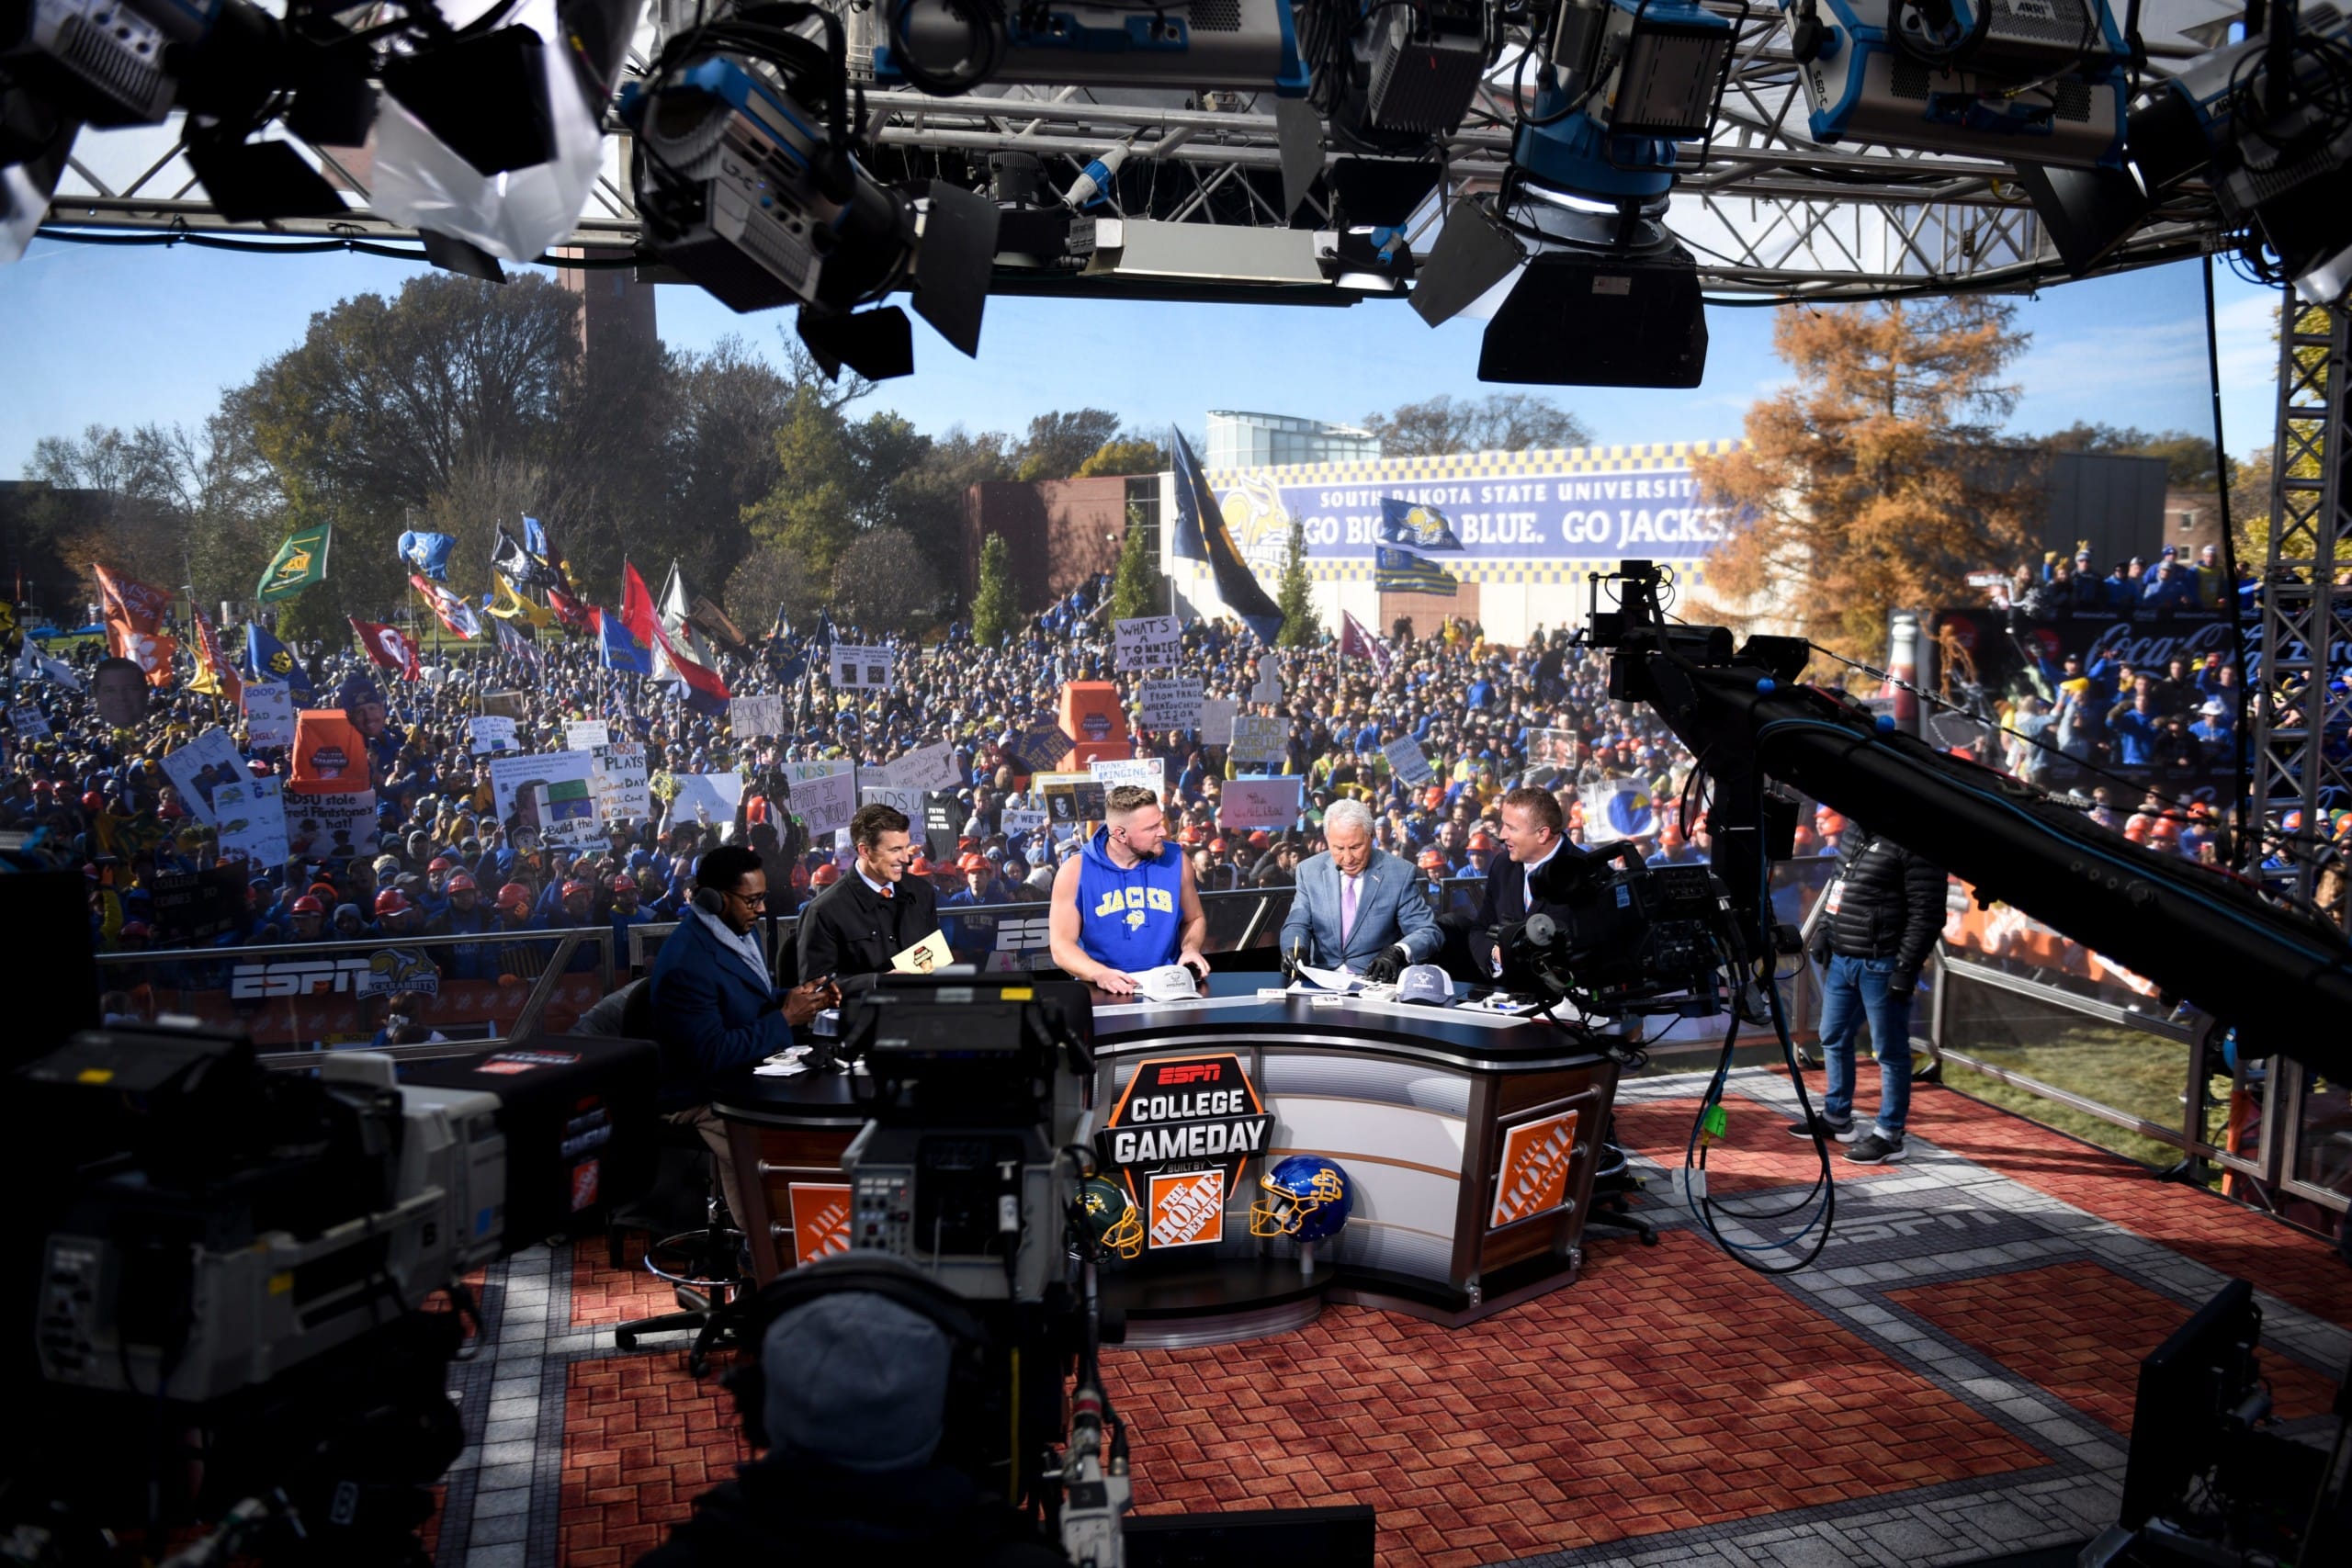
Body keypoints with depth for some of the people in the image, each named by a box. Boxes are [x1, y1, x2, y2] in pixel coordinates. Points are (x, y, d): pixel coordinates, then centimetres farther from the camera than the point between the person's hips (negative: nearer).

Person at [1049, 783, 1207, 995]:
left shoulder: (1176, 861, 1)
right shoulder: (1075, 871, -6)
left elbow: (1194, 919, 17)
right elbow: (1062, 946, -7)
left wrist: (1190, 948, -2)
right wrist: (1099, 974, -23)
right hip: (1104, 990, -1)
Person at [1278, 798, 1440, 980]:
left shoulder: (1399, 874, -3)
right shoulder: (1309, 871, 6)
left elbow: (1430, 933, -4)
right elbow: (1298, 924, 8)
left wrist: (1398, 952, -25)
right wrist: (1295, 949, -16)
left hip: (1377, 980, -2)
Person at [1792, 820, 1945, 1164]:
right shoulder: (1856, 827, 11)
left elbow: (1927, 914, -18)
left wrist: (1906, 968, -19)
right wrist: (1826, 929, 16)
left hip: (1882, 965, -9)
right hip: (1842, 959, 9)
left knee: (1890, 1051, 3)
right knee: (1834, 1039, 20)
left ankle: (1889, 1136, 13)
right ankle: (1837, 1117, 35)